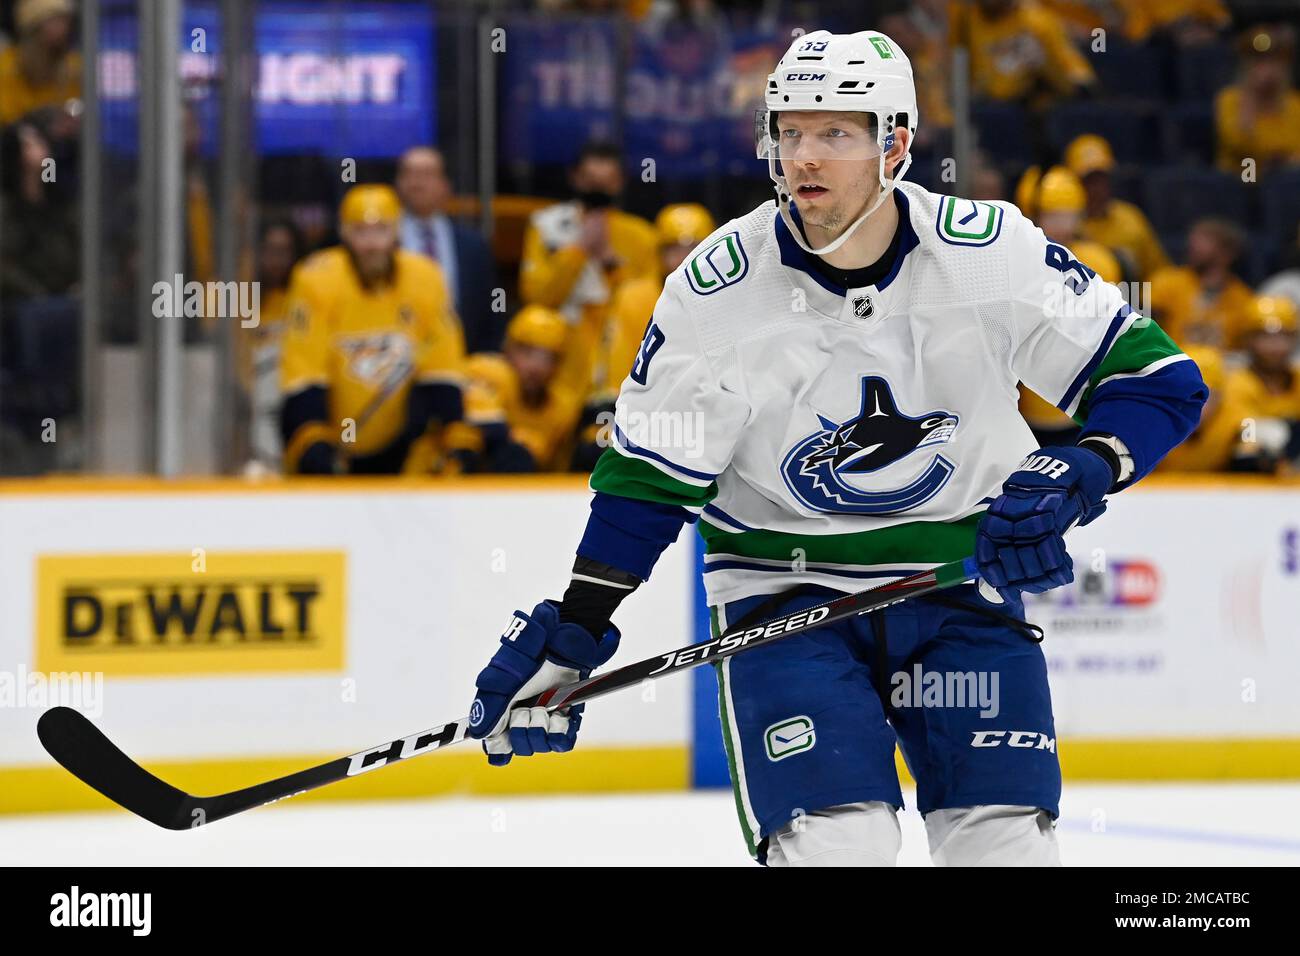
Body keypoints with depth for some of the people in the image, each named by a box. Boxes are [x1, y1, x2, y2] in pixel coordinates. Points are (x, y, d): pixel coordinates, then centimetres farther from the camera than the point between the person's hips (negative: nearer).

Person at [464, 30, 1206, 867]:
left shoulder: (991, 250, -12)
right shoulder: (717, 290, -11)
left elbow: (1161, 380, -7)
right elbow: (647, 477, -1)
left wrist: (1081, 475, -25)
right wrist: (573, 630, -8)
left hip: (961, 573, 1)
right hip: (784, 590, -1)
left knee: (1006, 840, -8)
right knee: (836, 840, -19)